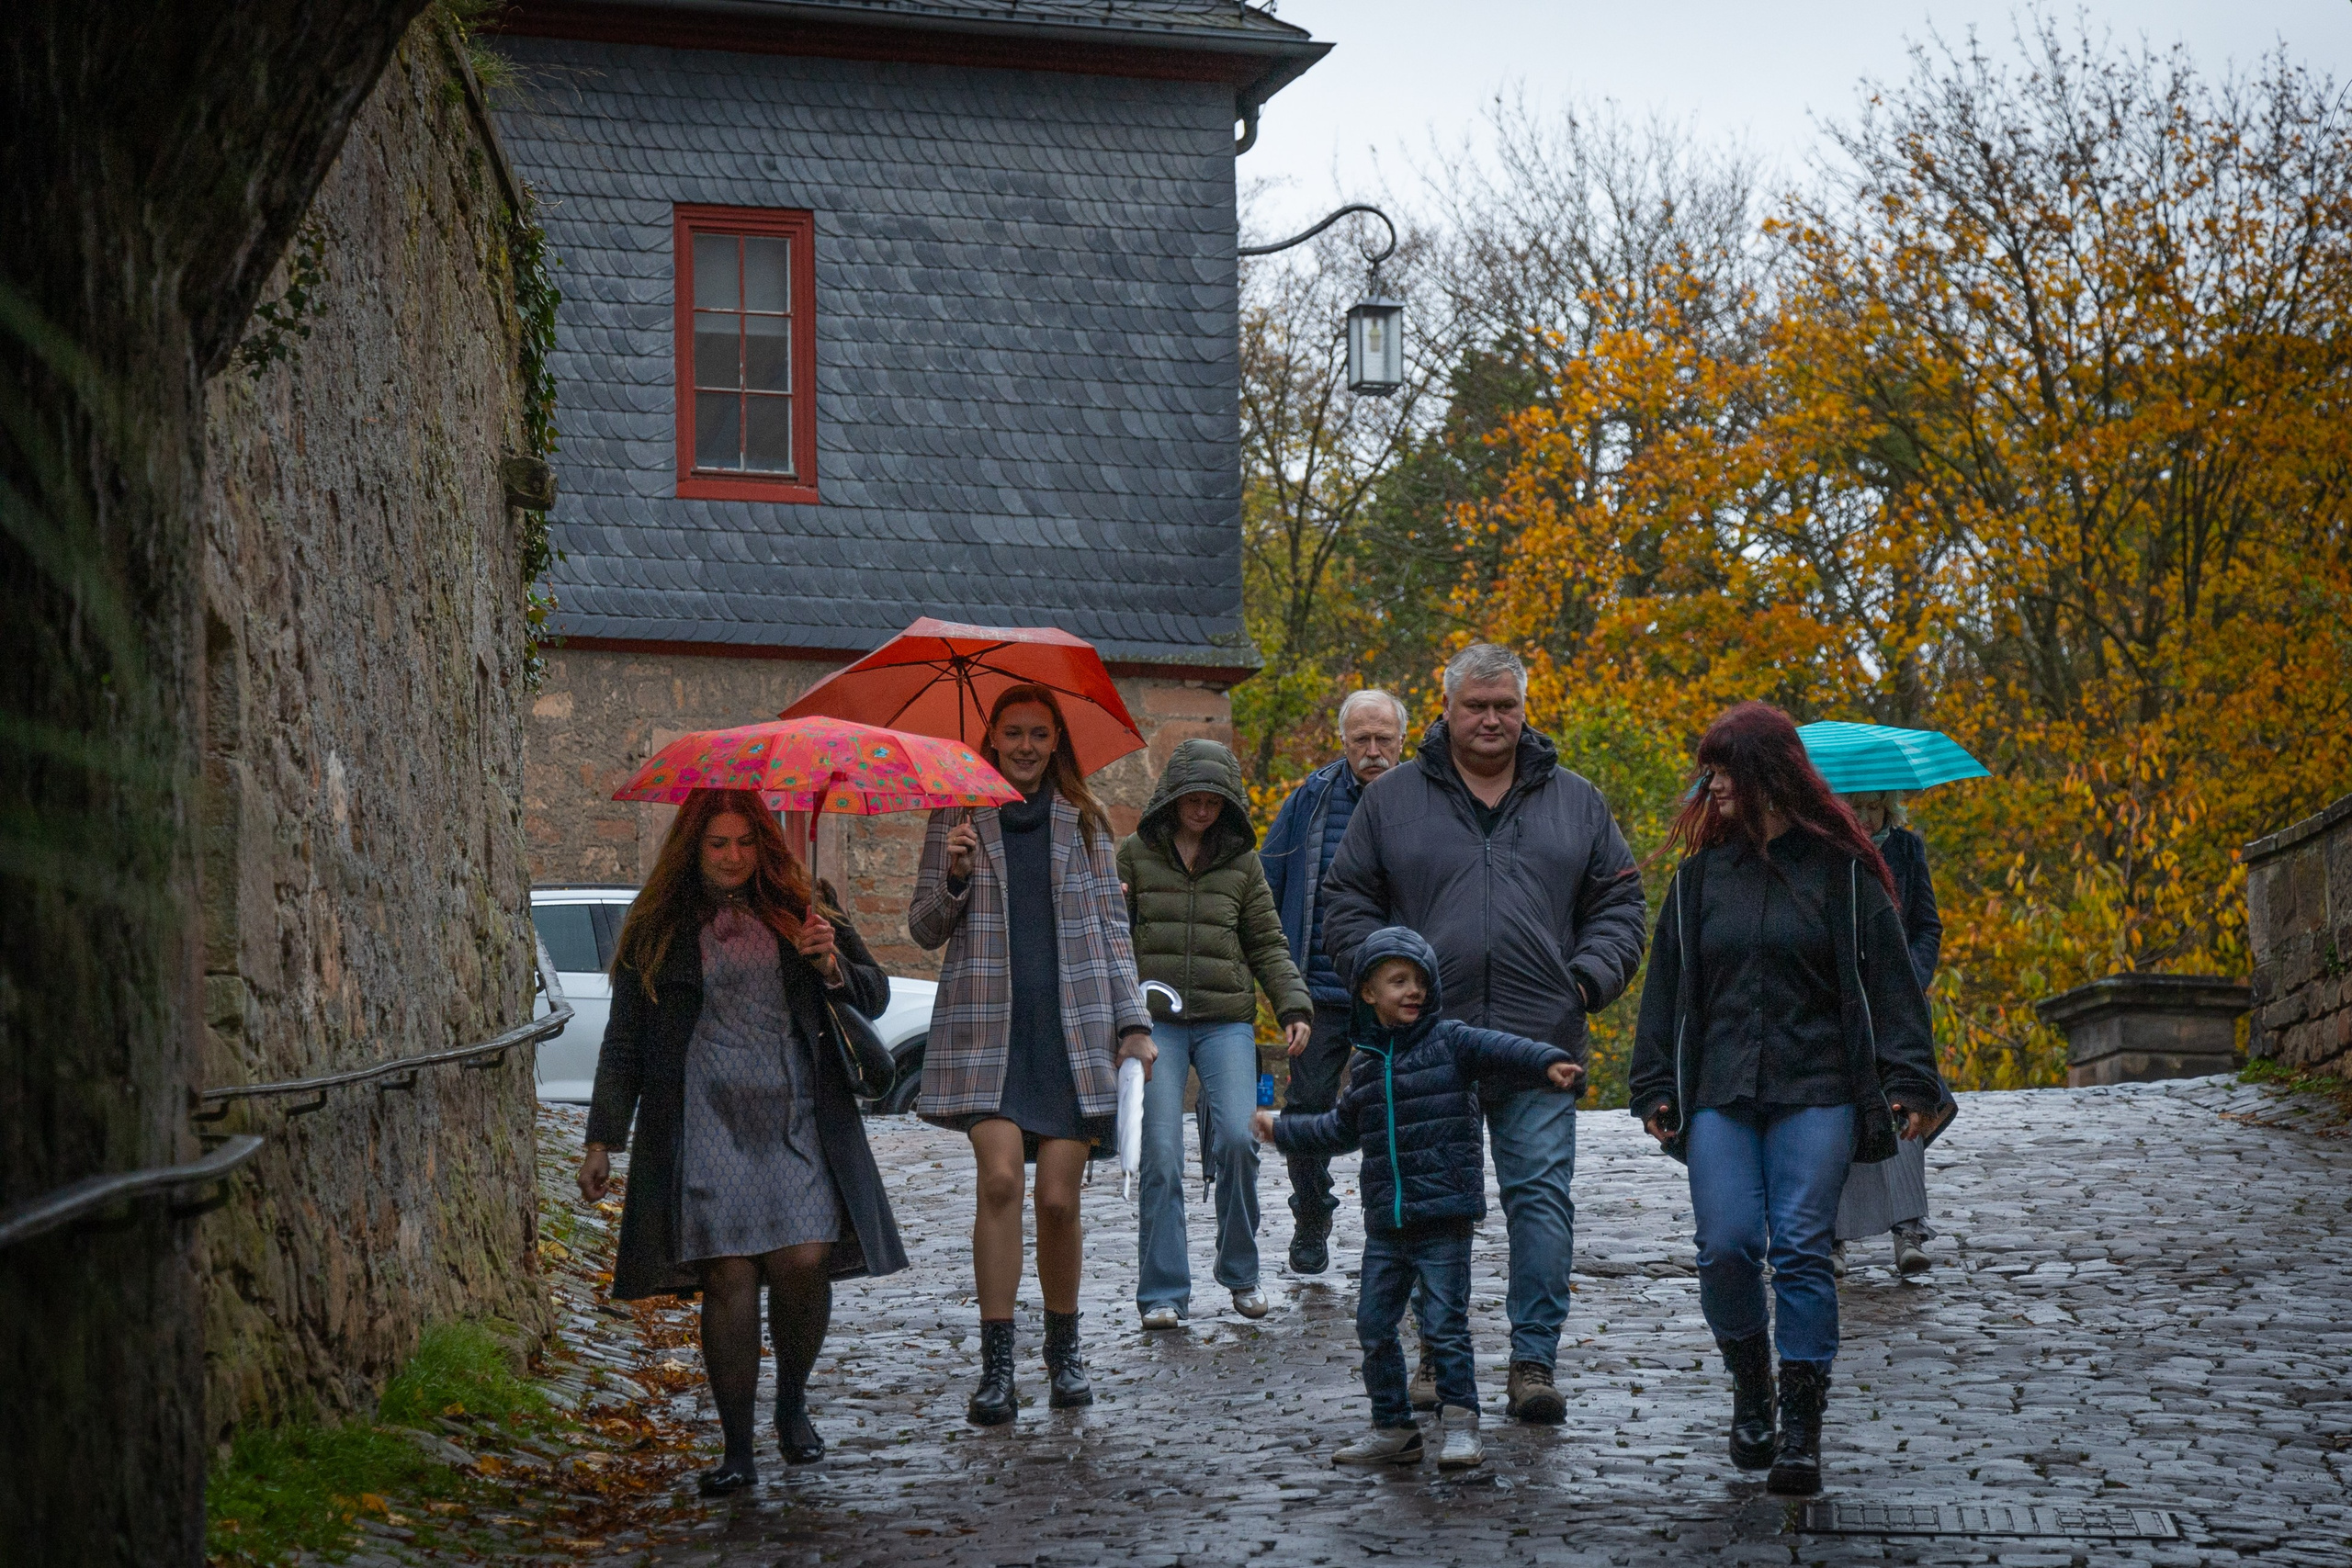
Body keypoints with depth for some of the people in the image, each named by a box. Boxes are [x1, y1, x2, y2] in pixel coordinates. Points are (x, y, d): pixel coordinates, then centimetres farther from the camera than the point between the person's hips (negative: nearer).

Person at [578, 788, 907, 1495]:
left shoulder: (804, 907, 12)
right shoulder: (659, 929, 9)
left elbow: (875, 996, 14)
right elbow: (624, 1041, 13)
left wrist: (833, 968, -8)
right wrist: (603, 1140, 9)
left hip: (795, 1117, 1)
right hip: (704, 1123, -1)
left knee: (804, 1260, -12)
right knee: (727, 1274, -9)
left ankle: (793, 1403, 16)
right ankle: (738, 1449, -1)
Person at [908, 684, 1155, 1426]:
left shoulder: (1084, 820, 13)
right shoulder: (957, 817, 9)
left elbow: (1112, 927, 14)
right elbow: (924, 929, 10)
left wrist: (1134, 1023, 6)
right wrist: (955, 878, -10)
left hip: (1073, 1030, 1)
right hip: (987, 1029, -1)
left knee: (1058, 1198, -2)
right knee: (999, 1176, -16)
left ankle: (1065, 1350, 18)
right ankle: (995, 1364, -11)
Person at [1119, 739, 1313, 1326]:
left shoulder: (1242, 862, 12)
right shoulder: (1137, 853, 9)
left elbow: (1267, 945, 14)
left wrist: (1293, 1007, 1)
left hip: (1226, 1020, 1)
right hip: (1155, 1020, -1)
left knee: (1236, 1139, -15)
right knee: (1160, 1155, -9)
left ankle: (1241, 1272, 5)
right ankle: (1163, 1292, -1)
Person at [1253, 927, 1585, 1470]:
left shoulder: (1450, 1041, -2)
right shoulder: (1367, 1066, 15)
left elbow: (1500, 1051, -19)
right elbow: (1341, 1128, 31)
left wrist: (1549, 1064, -38)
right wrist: (1281, 1129, 40)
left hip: (1443, 1213, -6)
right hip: (1385, 1221, 6)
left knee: (1444, 1324, -7)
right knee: (1374, 1325, 8)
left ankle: (1460, 1425, 4)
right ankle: (1392, 1429, 20)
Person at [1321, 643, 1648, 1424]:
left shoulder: (1576, 803, 12)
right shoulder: (1392, 799, 8)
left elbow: (1619, 905, 15)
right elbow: (1348, 905, 10)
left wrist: (1589, 977, -2)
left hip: (1539, 1045, 0)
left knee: (1541, 1196, -5)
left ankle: (1534, 1360, 0)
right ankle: (1439, 1353, 17)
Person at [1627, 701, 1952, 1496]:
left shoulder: (1839, 869, 2)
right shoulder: (1702, 872, 12)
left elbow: (1887, 977, 1)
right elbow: (1668, 983, 15)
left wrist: (1909, 1080, -7)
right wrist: (1656, 1087, 8)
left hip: (1816, 1093, -3)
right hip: (1720, 1094, 3)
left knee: (1802, 1250, -7)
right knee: (1726, 1246, -9)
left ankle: (1801, 1430, 0)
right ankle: (1750, 1387, 17)